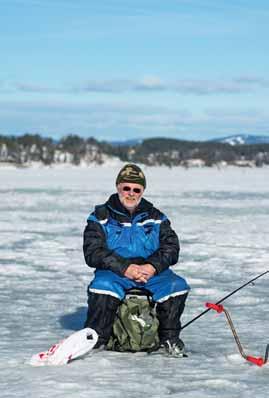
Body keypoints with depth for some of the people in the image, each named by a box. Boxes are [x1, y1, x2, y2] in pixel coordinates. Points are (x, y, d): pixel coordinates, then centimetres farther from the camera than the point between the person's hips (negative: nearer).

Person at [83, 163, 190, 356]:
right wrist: (125, 268, -20)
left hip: (151, 273, 2)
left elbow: (171, 248, 4)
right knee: (103, 286, -36)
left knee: (177, 286, -26)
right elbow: (93, 253, -7)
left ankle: (170, 338, -5)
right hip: (114, 272, -2)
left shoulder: (155, 217, 13)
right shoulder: (102, 216, 4)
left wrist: (152, 267, -17)